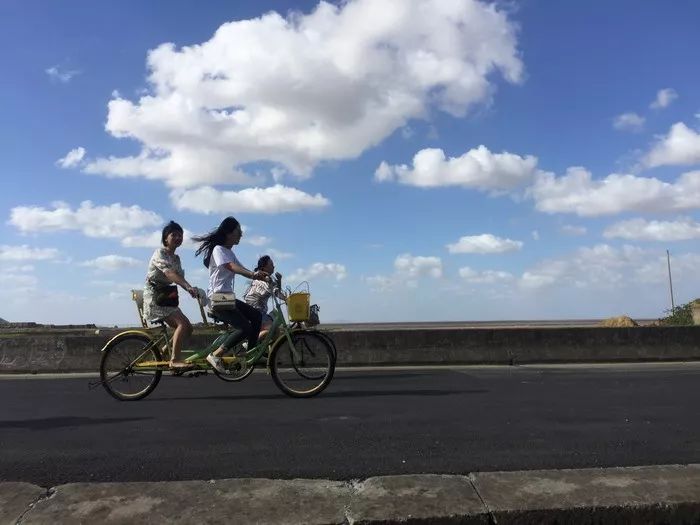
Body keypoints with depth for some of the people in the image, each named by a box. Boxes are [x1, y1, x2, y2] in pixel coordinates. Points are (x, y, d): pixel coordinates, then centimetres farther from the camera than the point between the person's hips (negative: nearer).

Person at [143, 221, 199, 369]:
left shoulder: (176, 258, 14)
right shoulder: (160, 253, -12)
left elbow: (180, 277, 3)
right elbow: (169, 273, -29)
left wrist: (192, 290, -16)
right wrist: (188, 287, -43)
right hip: (154, 296, -8)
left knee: (188, 328, 1)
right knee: (182, 323, -23)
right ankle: (175, 360, -21)